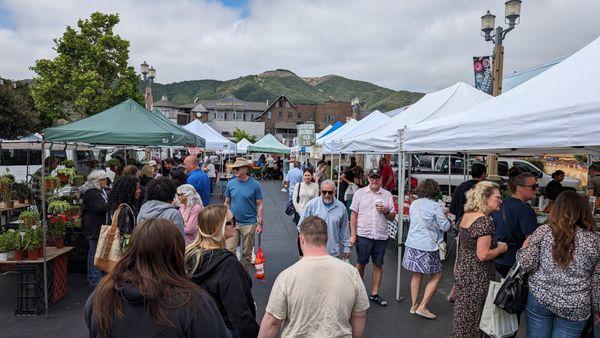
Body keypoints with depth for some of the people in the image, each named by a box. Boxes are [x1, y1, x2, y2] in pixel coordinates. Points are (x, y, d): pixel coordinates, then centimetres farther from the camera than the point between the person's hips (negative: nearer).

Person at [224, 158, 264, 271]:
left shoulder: (255, 185, -7)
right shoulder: (231, 184, 1)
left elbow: (259, 205, -4)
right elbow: (227, 203, 9)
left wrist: (260, 223, -8)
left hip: (249, 223, -2)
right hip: (232, 223, 2)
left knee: (247, 253, 10)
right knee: (228, 250, 0)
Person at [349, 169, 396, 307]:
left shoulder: (387, 195, 7)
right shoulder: (360, 193, 3)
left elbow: (392, 218, 10)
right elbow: (354, 215, 1)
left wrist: (386, 211, -12)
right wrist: (353, 235, -5)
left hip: (381, 236, 2)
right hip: (363, 235, -2)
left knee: (378, 265, 9)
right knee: (361, 264, 6)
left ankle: (374, 294, 21)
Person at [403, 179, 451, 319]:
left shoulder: (414, 204, 7)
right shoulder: (436, 206, -11)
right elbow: (445, 226, -8)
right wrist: (445, 218, 11)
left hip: (412, 244, 6)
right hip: (427, 246, -6)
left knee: (416, 274, 18)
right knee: (437, 276, 7)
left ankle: (414, 305, 25)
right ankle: (423, 307, 4)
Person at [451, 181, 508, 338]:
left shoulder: (466, 215, 5)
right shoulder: (485, 220, -20)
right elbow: (482, 255, -24)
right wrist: (501, 248, -8)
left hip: (461, 271, 8)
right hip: (476, 278, -8)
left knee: (462, 313, 19)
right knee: (473, 317, 5)